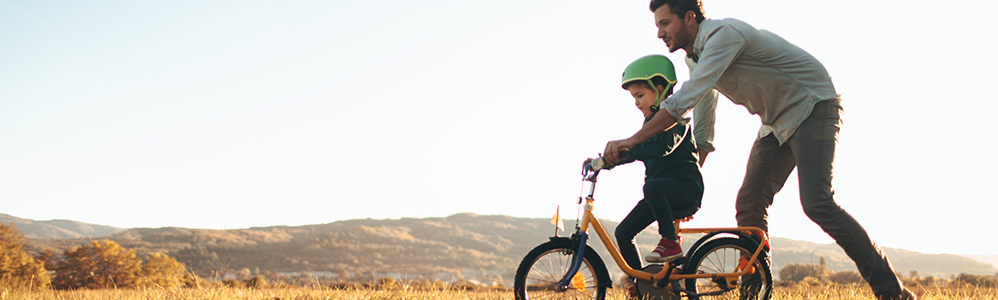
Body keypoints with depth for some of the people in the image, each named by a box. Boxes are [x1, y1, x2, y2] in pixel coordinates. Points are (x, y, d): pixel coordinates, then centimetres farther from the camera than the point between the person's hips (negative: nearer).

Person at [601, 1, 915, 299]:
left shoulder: (724, 34, -24)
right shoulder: (696, 56, 6)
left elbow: (684, 100, -34)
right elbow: (703, 130, 17)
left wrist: (631, 141, -32)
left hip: (813, 108, -9)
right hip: (776, 122, 9)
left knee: (816, 203, -22)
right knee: (748, 206, -2)